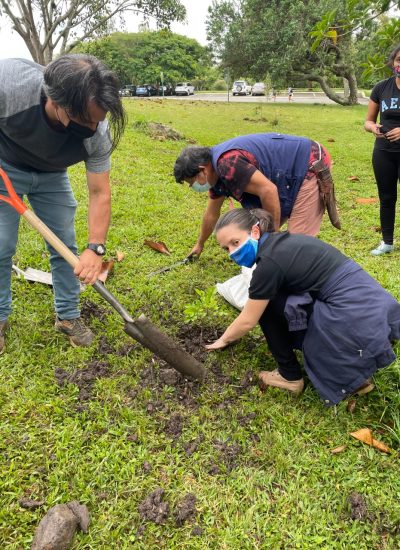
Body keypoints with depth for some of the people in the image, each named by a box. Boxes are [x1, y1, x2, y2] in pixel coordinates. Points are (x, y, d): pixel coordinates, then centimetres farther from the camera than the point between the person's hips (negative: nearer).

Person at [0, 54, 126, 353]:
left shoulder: (98, 133, -31)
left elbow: (100, 193, -23)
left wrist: (96, 248, -33)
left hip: (52, 175, 2)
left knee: (65, 246, 0)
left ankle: (68, 316, 18)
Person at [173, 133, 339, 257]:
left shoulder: (226, 162, -26)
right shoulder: (217, 171, 7)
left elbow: (268, 190, -30)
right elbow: (211, 214, 21)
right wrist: (200, 244, 33)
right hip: (292, 173, 10)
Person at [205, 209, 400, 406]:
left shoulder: (269, 262, -13)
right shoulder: (282, 242, 13)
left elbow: (247, 321, 0)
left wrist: (224, 339, 19)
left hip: (354, 319, -9)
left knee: (267, 304, -1)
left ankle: (290, 376, 13)